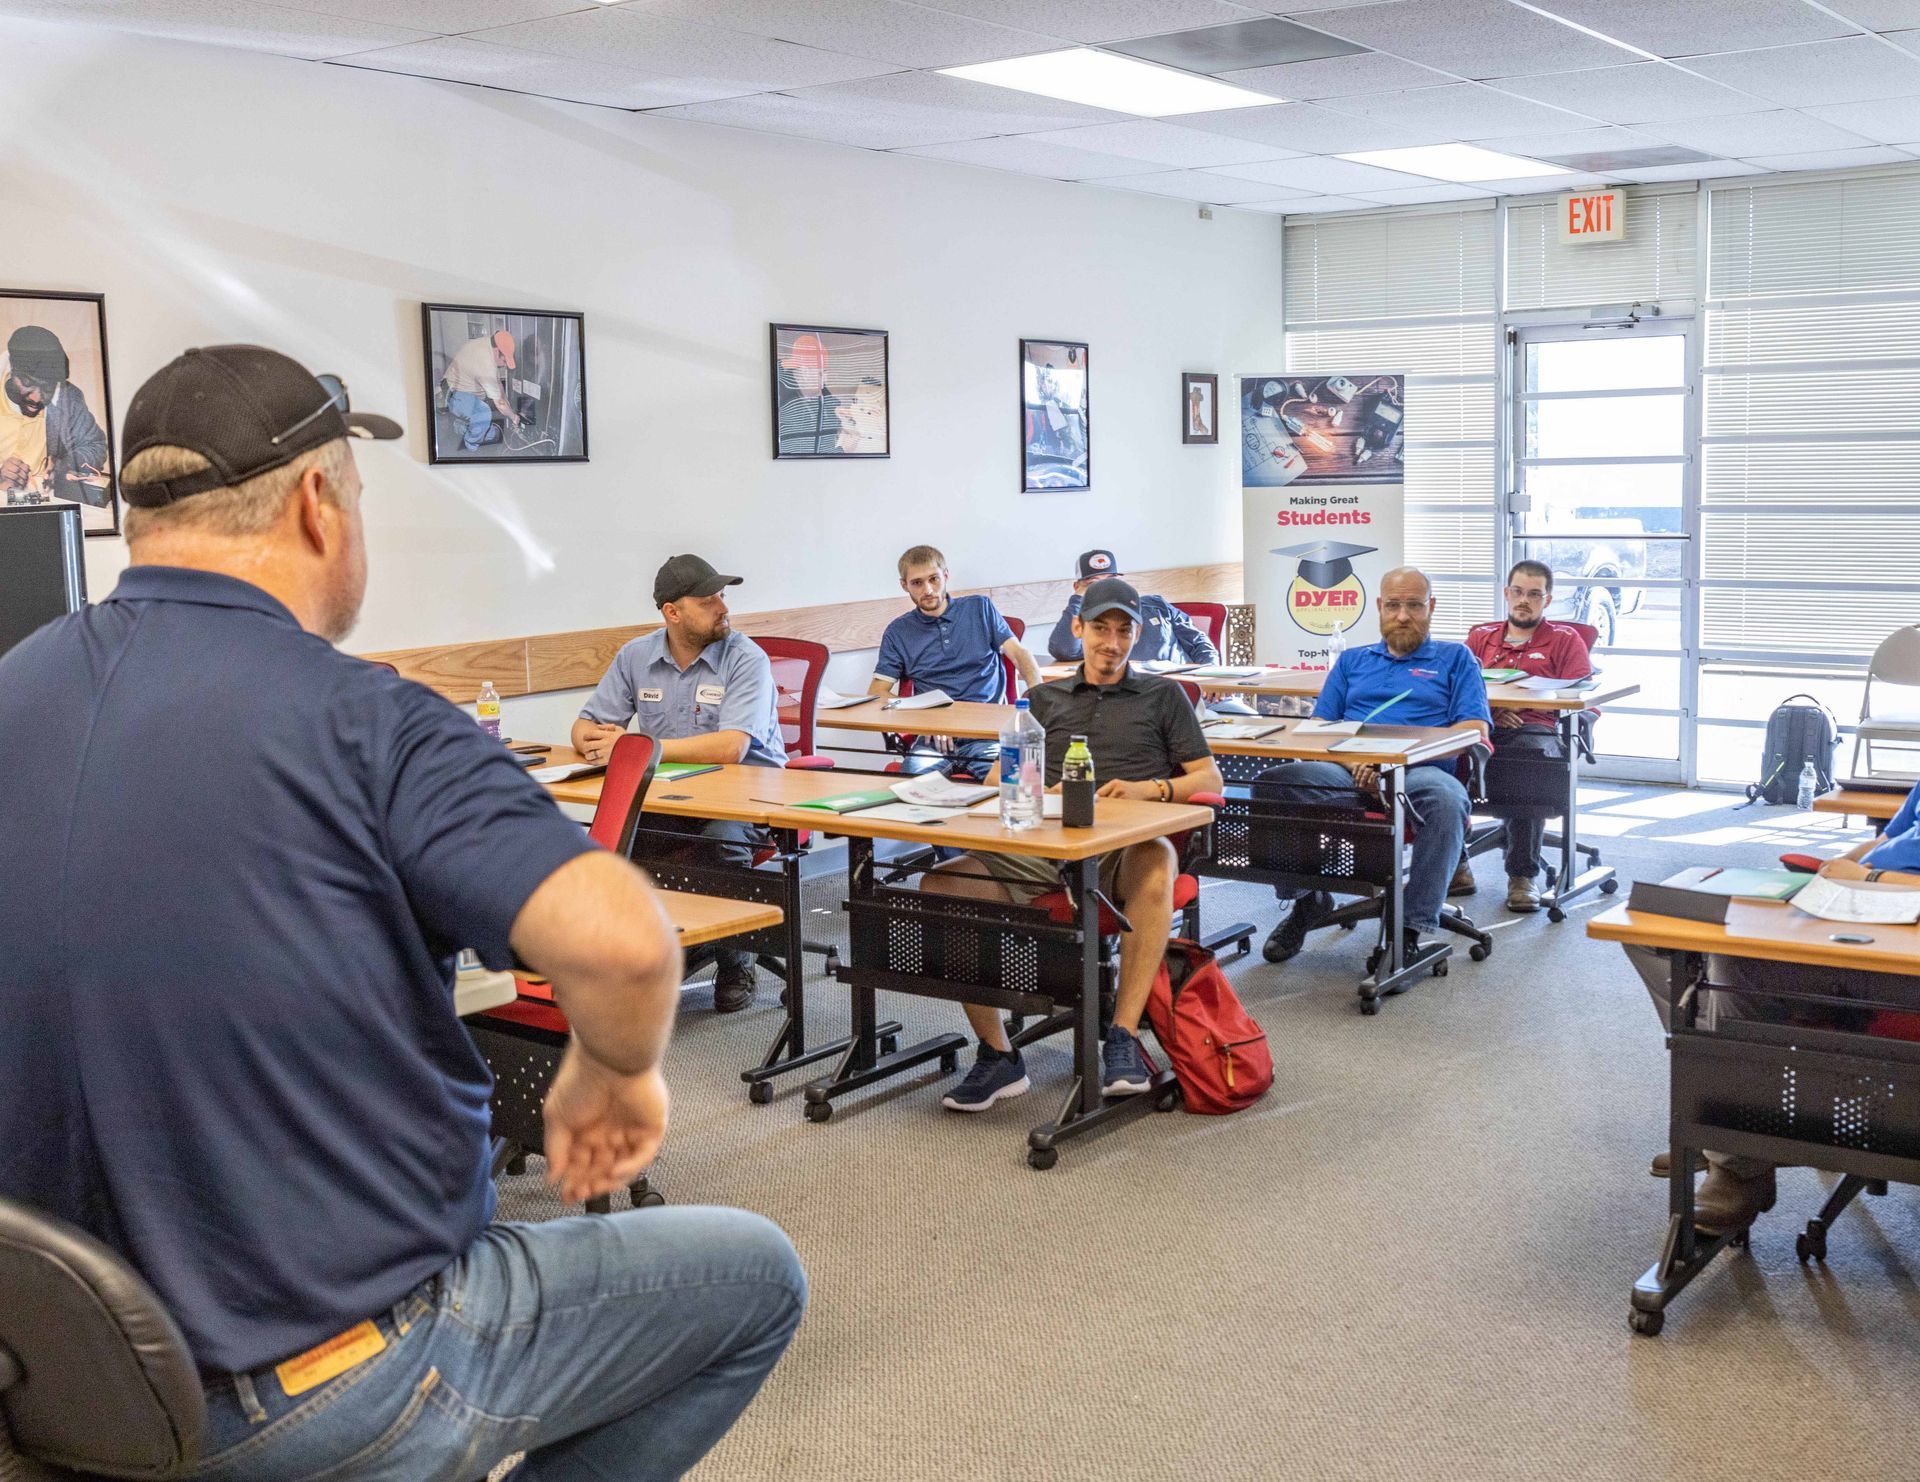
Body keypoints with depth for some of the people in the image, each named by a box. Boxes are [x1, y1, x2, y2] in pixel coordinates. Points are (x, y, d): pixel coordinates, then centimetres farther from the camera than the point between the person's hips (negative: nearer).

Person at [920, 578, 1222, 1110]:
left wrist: (1152, 788, -6)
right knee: (939, 886, -22)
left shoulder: (1162, 695, 21)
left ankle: (1124, 1036, -36)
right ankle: (997, 1055, -16)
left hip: (1126, 848, -3)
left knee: (1157, 864, -42)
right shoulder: (1046, 699, 27)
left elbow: (1209, 779, 14)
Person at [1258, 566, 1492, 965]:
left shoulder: (1455, 659, 20)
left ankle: (1411, 930, -30)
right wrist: (1352, 762, -8)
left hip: (1420, 771, -2)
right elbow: (1320, 726, 17)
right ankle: (1309, 898, -9)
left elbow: (1475, 728, 5)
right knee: (1277, 781, -28)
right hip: (1348, 773, 2)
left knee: (1446, 799, -39)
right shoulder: (1352, 660, 28)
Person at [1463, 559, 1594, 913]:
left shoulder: (1565, 640, 21)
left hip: (1535, 729, -2)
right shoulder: (1480, 637, 29)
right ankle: (1455, 864, -24)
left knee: (1532, 755, -41)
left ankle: (1523, 875, -29)